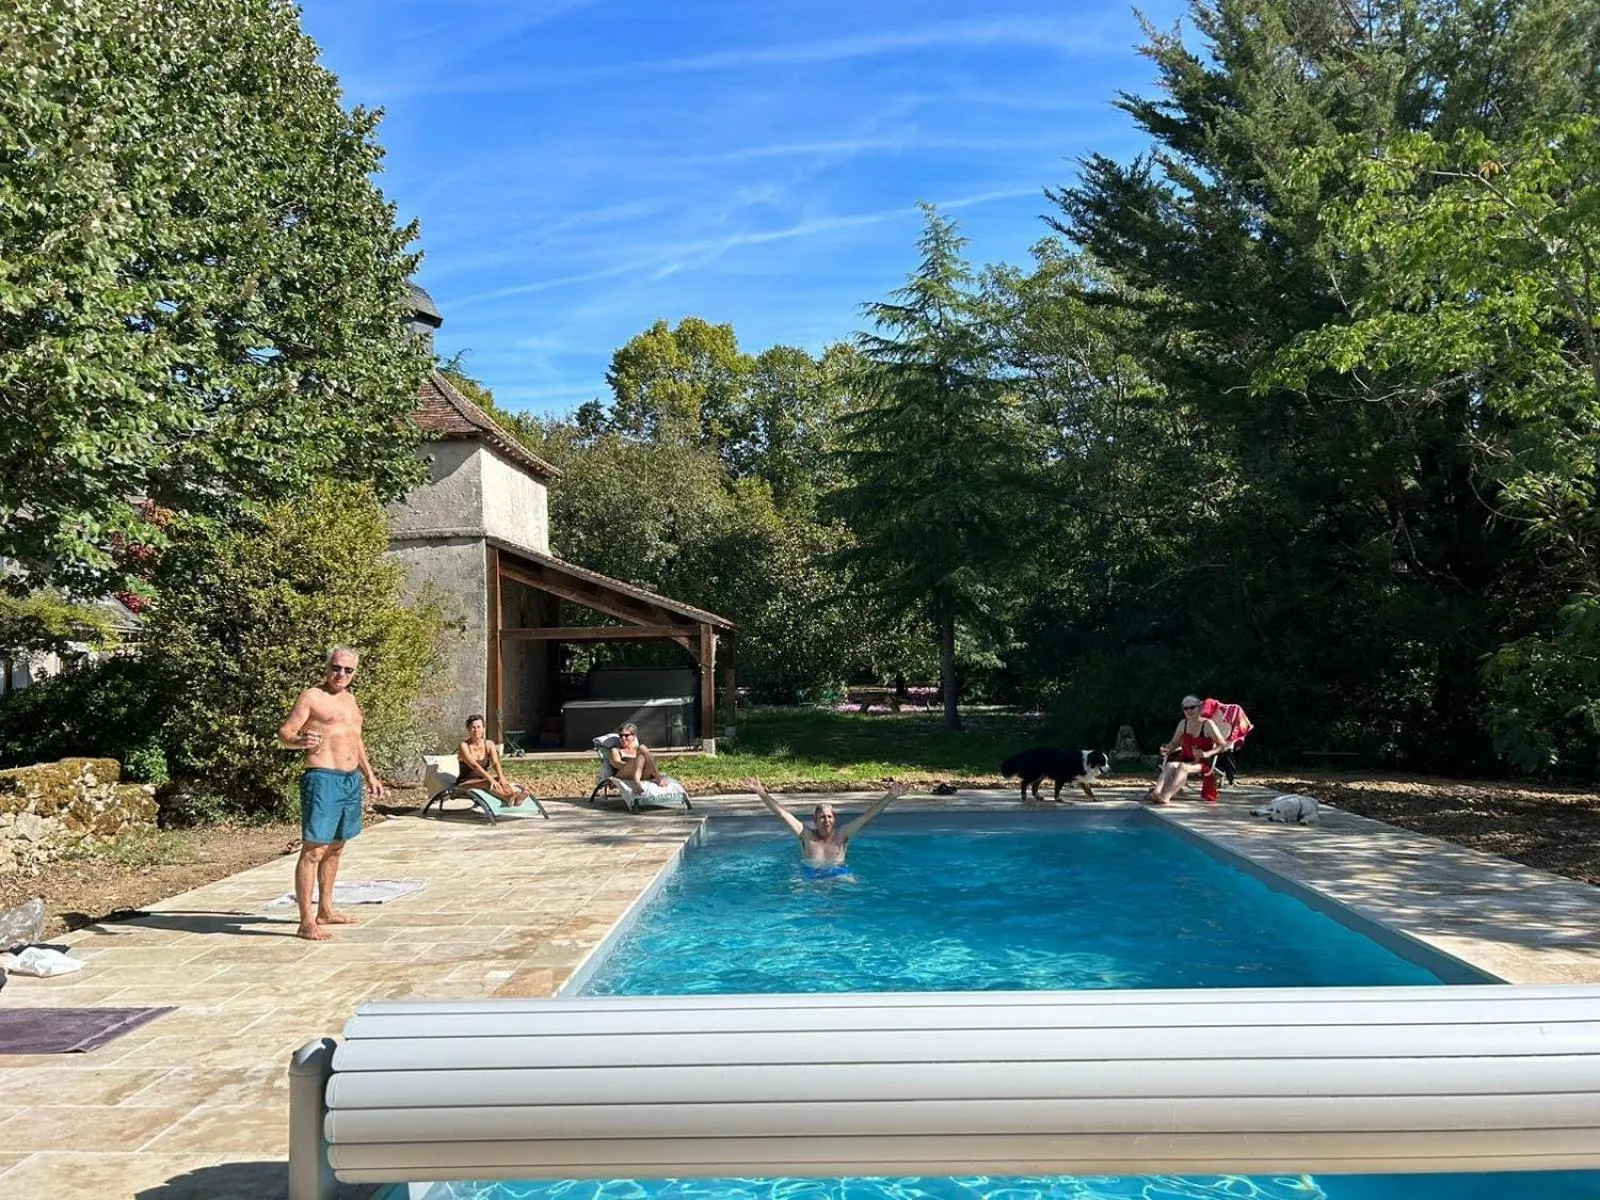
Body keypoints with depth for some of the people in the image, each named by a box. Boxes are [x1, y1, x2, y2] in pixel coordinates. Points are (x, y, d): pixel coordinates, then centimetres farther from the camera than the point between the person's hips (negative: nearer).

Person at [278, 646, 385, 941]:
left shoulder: (349, 699, 18)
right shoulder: (311, 697, -5)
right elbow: (284, 733, -11)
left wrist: (369, 774, 26)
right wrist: (299, 741, -33)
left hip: (351, 780, 9)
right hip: (322, 779, -8)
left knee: (335, 848, 16)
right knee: (313, 850, -9)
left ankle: (325, 910, 27)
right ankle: (306, 922, -8)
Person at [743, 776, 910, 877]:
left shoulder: (842, 835, 2)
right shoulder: (807, 835, 2)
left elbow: (868, 815, -2)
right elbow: (782, 813, -1)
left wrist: (890, 797, -10)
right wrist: (761, 793, -8)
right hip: (810, 876, 1)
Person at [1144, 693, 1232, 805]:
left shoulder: (1208, 724, -5)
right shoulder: (1183, 724, 11)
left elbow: (1224, 745, -7)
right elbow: (1174, 743, 19)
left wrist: (1207, 754, -22)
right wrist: (1167, 749, -5)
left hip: (1203, 764, -5)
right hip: (1186, 760, 5)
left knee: (1183, 766, -36)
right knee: (1170, 765, -29)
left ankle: (1165, 796, -52)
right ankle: (1157, 791, -52)